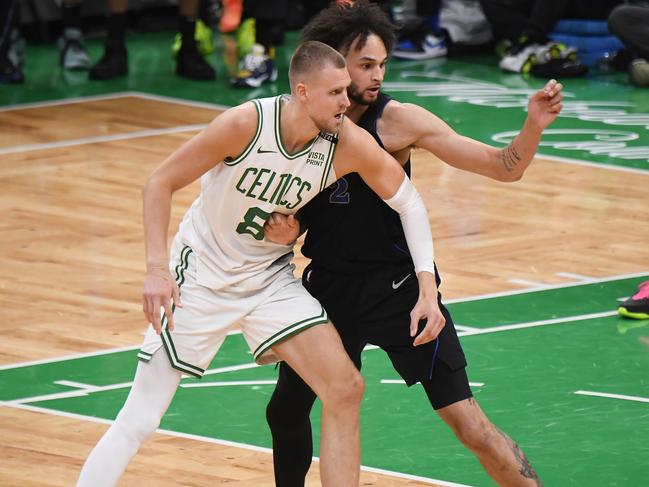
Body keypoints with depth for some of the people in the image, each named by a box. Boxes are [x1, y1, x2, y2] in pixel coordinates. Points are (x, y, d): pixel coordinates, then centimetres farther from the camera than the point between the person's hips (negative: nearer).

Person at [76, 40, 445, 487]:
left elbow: (408, 200, 0)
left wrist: (428, 288, -9)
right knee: (139, 420, -6)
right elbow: (161, 183, -16)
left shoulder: (349, 144, -15)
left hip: (271, 278, 4)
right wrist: (157, 270, -25)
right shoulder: (246, 123, -25)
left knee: (345, 390, -9)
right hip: (201, 276, -4)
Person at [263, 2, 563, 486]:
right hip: (329, 285, 4)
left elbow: (504, 167, -13)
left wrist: (533, 127, -32)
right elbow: (287, 209, 10)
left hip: (398, 287, -4)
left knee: (467, 421, -12)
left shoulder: (397, 120, -13)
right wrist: (283, 230, -13)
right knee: (285, 412, 14)